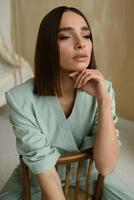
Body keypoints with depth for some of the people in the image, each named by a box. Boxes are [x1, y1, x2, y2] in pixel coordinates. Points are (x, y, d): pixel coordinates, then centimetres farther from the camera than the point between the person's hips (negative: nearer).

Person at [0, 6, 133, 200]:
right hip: (38, 177, -1)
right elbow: (46, 173, -23)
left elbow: (105, 167, -24)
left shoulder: (103, 89, -18)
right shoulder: (21, 100, -27)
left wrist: (104, 100, -33)